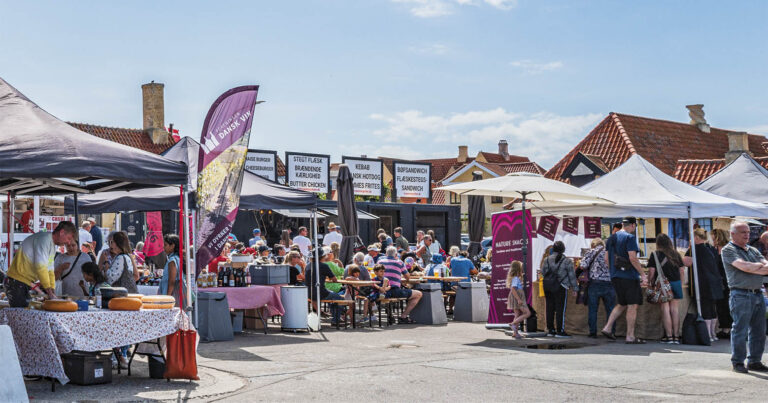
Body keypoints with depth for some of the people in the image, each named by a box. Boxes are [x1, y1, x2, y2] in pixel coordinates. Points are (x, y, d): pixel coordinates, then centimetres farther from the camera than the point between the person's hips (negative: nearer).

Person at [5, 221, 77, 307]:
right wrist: (49, 291, -21)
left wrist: (52, 292, 4)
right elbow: (40, 267, -22)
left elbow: (50, 270, 16)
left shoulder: (53, 246, 17)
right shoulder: (44, 239, -15)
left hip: (26, 283, 10)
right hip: (17, 281, -10)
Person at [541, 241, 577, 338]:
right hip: (560, 287, -4)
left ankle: (550, 329, 17)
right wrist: (574, 287, 6)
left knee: (550, 308, 10)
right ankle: (560, 331, -2)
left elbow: (543, 272, 7)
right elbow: (572, 275, -2)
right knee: (560, 309, -1)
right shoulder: (567, 260, -5)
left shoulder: (547, 259, 3)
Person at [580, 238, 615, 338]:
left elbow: (583, 266, -6)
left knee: (592, 309, 5)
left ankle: (593, 332, 6)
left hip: (595, 282, -2)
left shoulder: (592, 252, 3)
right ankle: (611, 332, 8)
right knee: (610, 309, 8)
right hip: (609, 284, 2)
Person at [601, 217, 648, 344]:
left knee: (621, 304, 18)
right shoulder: (630, 237, -10)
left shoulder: (611, 238, 14)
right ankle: (630, 337, -1)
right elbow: (632, 258, -17)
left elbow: (607, 258, 15)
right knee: (632, 306, -2)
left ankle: (607, 327, 9)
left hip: (615, 276, 8)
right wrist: (643, 274, -13)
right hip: (629, 276, -8)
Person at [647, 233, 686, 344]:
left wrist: (650, 283, 6)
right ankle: (676, 336, 6)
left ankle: (669, 336, -2)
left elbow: (651, 271, -7)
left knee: (665, 309, 0)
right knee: (674, 309, 6)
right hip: (676, 283, 4)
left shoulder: (655, 255, -4)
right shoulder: (676, 254, 8)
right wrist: (680, 283, 21)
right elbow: (682, 270, 11)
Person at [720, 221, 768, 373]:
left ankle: (755, 361, 17)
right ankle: (738, 362, 3)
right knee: (740, 330, -5)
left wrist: (752, 268, -11)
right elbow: (744, 266, -15)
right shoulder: (728, 250, -2)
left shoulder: (753, 250, 20)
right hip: (741, 295, -7)